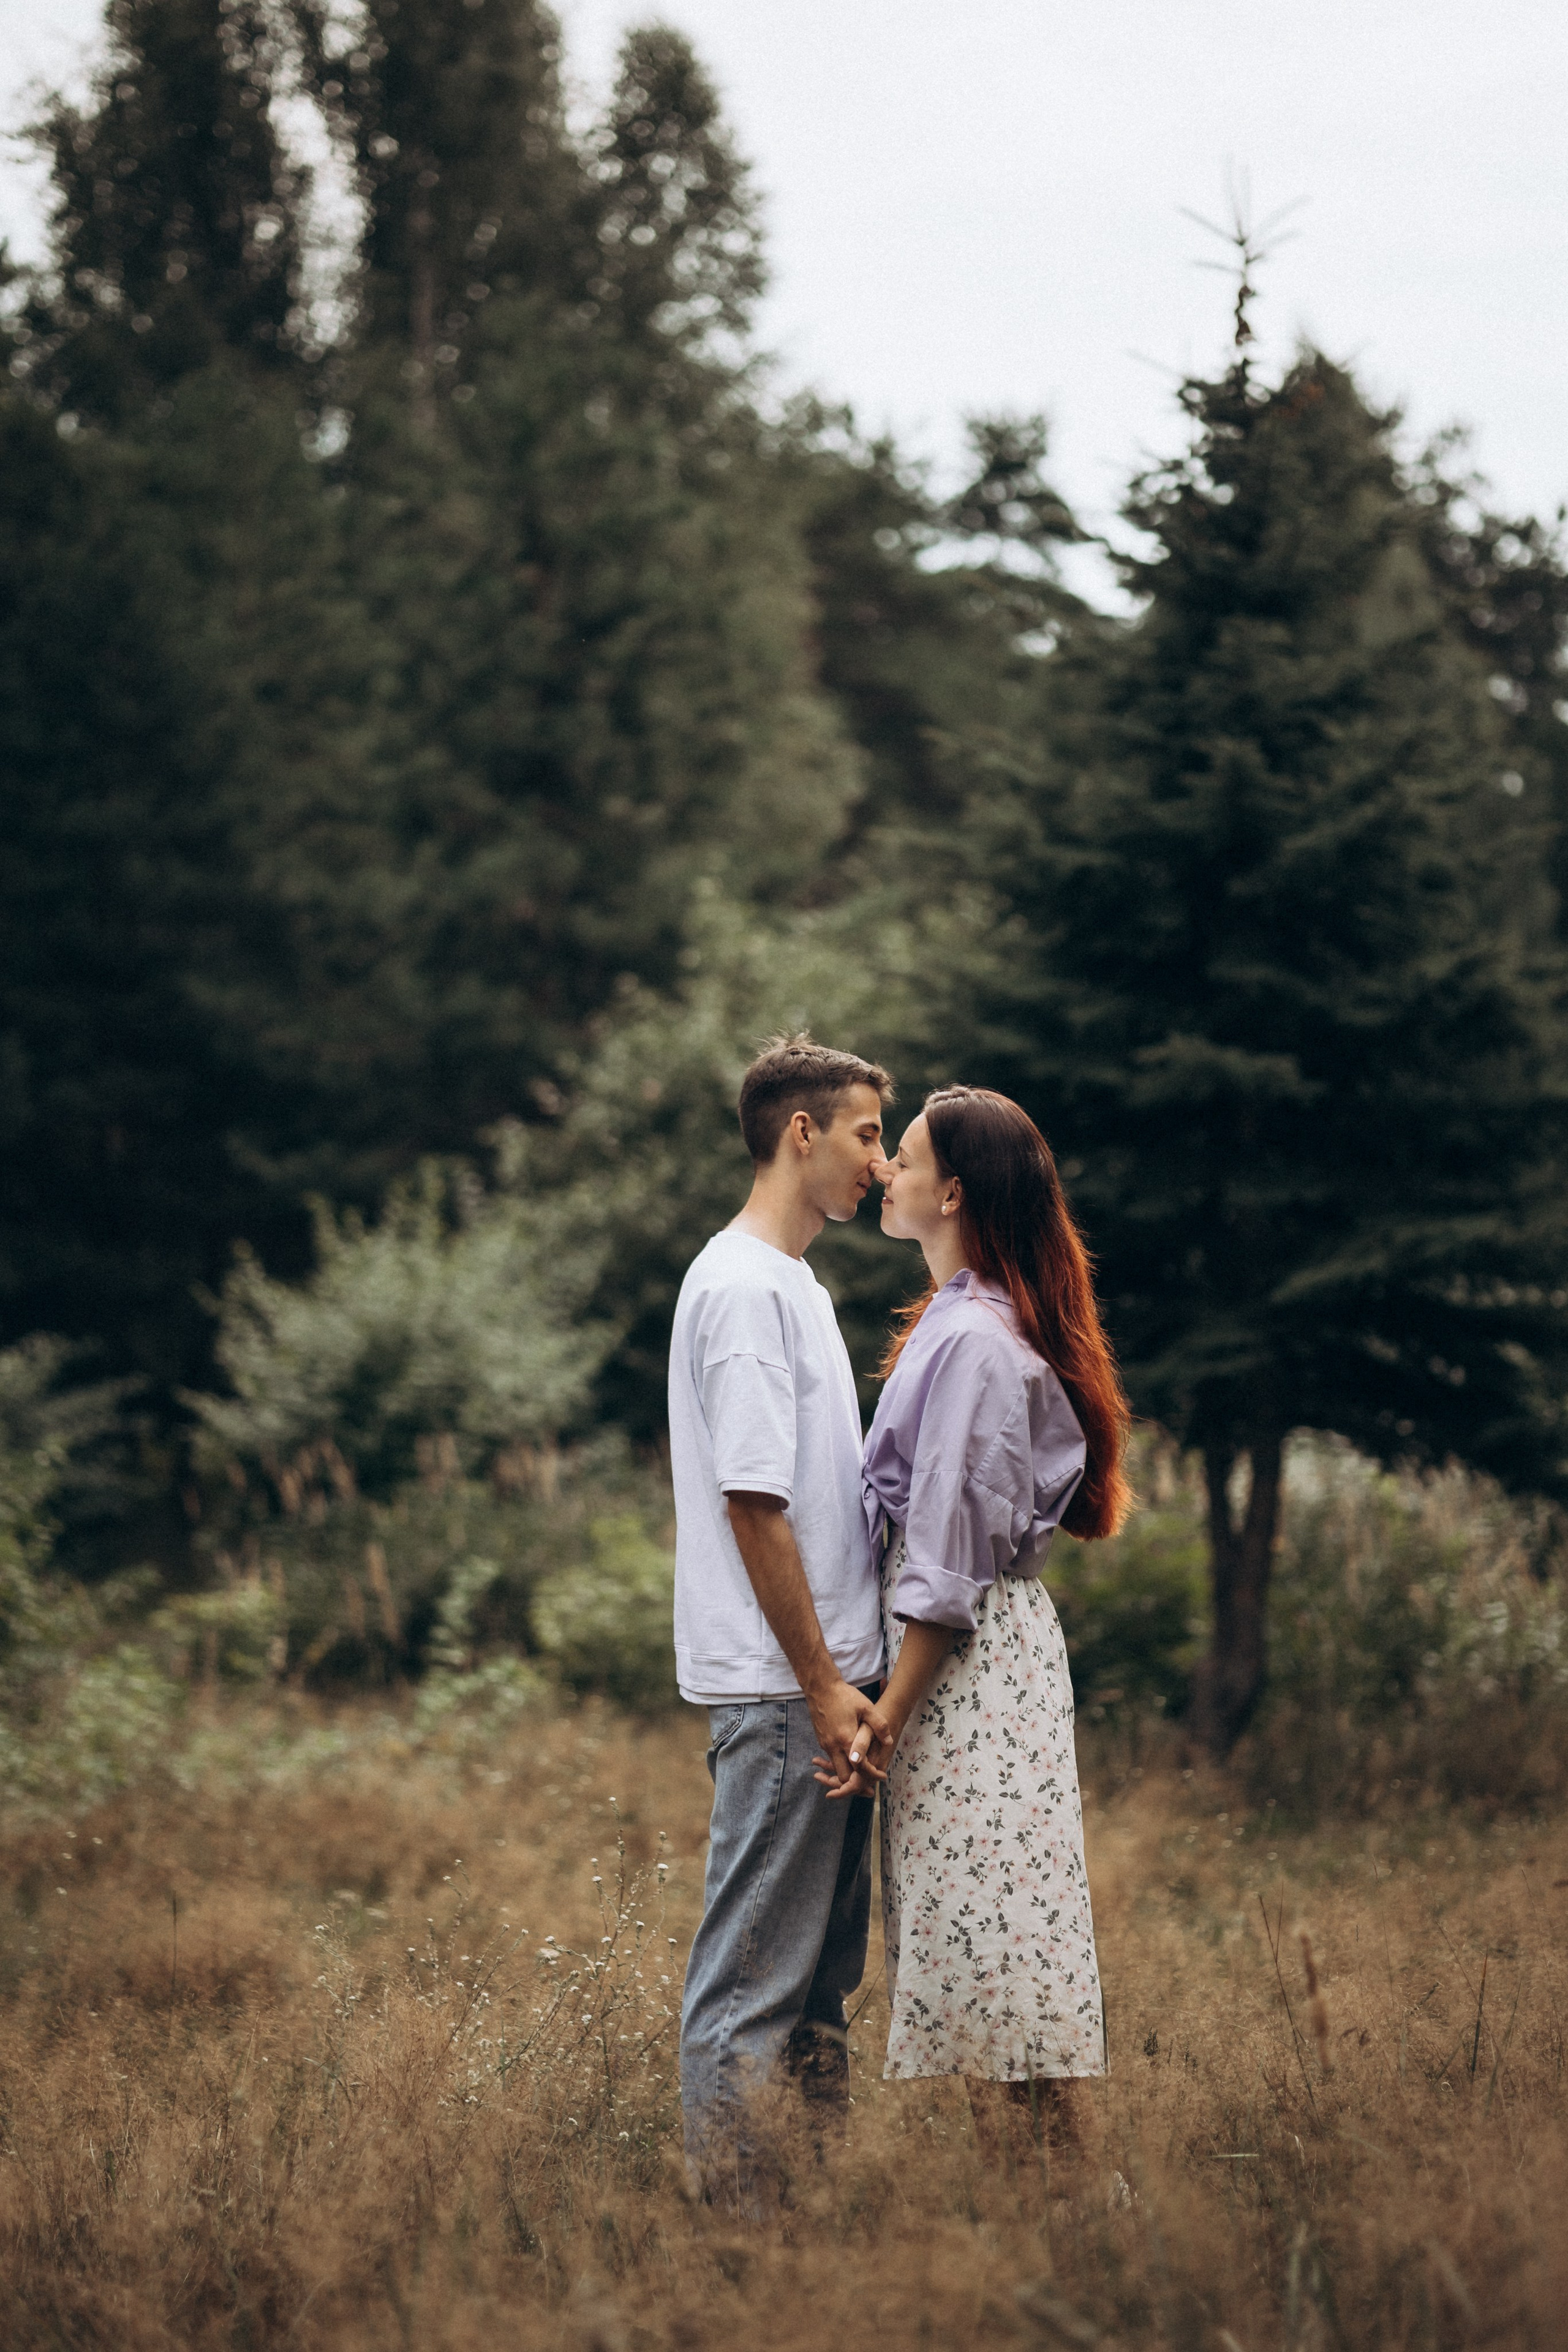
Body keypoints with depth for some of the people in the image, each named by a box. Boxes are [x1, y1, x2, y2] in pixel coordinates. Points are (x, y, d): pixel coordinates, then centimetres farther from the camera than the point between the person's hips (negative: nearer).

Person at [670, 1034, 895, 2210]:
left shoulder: (797, 1284, 18)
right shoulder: (742, 1286, -14)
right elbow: (753, 1502, -19)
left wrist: (853, 1679, 16)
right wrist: (822, 1685, -18)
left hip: (830, 1682, 10)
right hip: (779, 1686, -10)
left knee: (823, 1972, 14)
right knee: (754, 1979, -6)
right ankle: (736, 2211, -2)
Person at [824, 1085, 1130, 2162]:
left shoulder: (971, 1340, -17)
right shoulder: (968, 1320, 14)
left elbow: (947, 1564, -19)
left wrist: (888, 1718, -16)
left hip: (970, 1659, -10)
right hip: (998, 1637, 10)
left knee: (986, 1948, -6)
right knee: (992, 1951, 11)